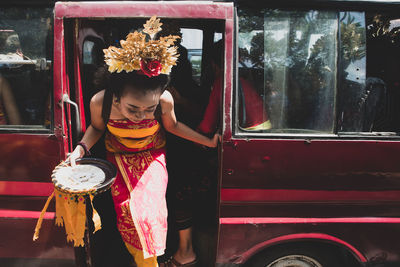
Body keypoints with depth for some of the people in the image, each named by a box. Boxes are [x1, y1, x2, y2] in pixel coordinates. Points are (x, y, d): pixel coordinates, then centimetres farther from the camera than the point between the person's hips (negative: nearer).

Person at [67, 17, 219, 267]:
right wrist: (81, 148, -21)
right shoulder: (100, 102, -28)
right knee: (128, 212, -10)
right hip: (119, 159, 1)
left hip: (152, 157, 0)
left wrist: (208, 141, -3)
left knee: (150, 210, -13)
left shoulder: (165, 100, -29)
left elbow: (172, 125, -5)